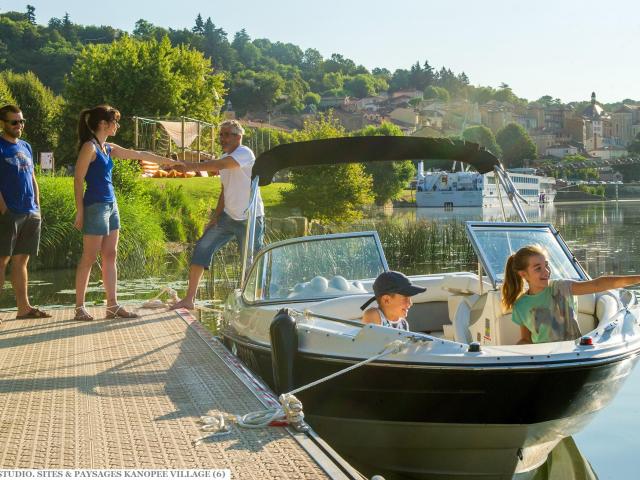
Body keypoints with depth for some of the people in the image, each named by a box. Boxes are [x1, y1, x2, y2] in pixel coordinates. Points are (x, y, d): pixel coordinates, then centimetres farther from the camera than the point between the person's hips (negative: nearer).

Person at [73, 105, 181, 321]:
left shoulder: (109, 148, 14)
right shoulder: (89, 147, -10)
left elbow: (140, 155, 21)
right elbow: (78, 179, -13)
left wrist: (169, 161, 25)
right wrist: (80, 212, -16)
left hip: (110, 206, 9)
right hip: (95, 206, -9)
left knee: (110, 256, 7)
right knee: (89, 258, -4)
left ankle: (112, 305, 10)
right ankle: (79, 307, 2)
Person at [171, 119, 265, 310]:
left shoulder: (245, 153, -15)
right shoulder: (225, 158, 12)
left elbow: (217, 165, -31)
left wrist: (190, 166, -33)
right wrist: (216, 216, 7)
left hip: (251, 219, -8)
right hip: (228, 216, 8)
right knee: (202, 248, -2)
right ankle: (189, 299, 1)